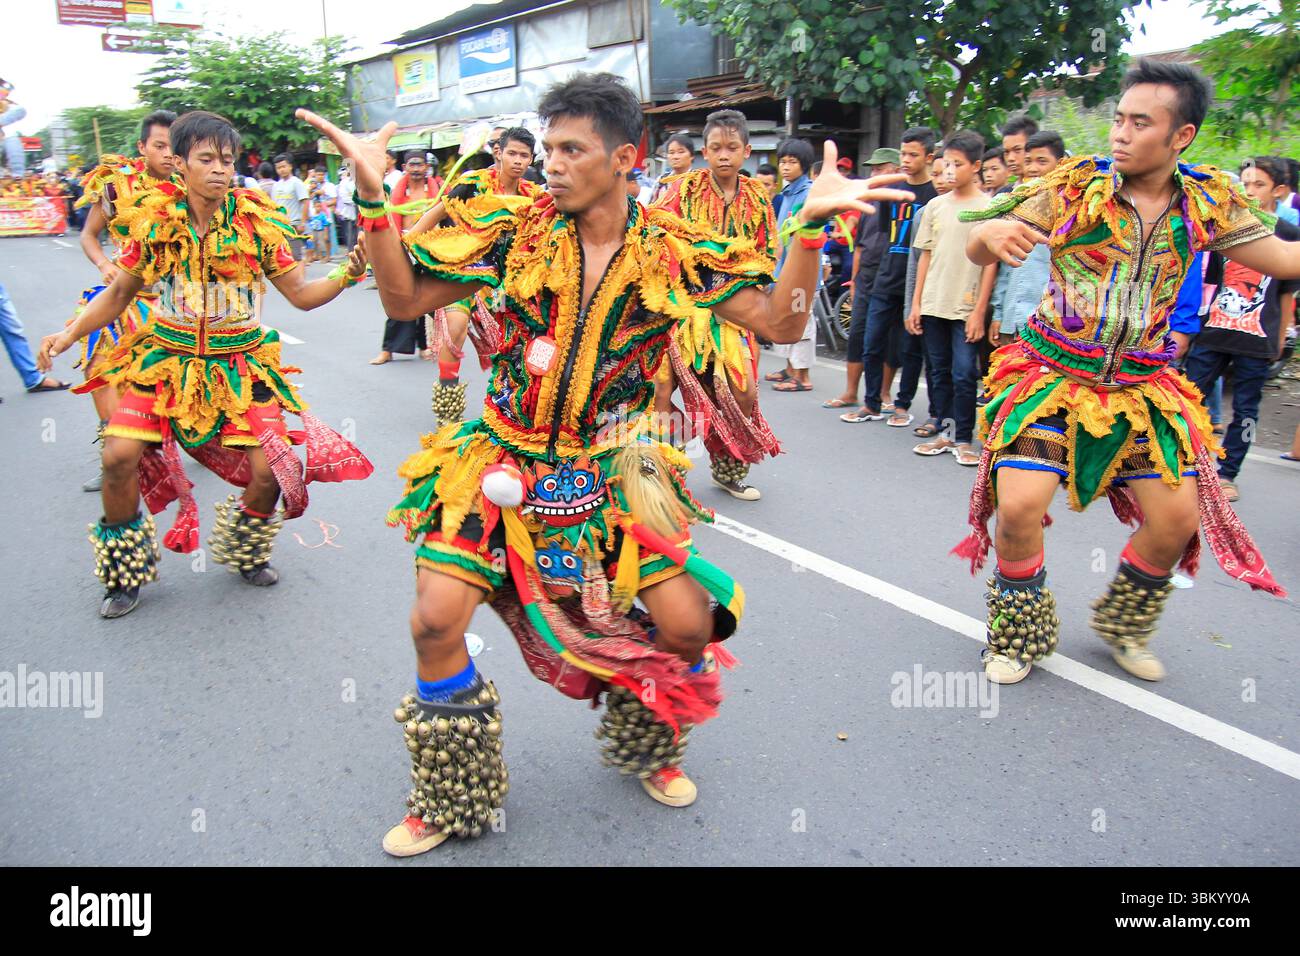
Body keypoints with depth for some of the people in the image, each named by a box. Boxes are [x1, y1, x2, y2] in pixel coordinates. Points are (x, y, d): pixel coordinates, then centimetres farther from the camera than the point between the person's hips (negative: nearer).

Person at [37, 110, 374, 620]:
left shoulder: (256, 222, -5)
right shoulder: (155, 222, -4)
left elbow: (302, 294, -3)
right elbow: (119, 293, 6)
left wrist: (344, 277, -21)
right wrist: (69, 334, -5)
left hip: (240, 362, 0)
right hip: (166, 357, 1)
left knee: (270, 470, -11)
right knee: (119, 457, -13)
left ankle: (245, 552, 23)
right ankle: (125, 572, 14)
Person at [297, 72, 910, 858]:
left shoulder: (673, 251, -6)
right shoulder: (515, 229, -6)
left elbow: (782, 323, -8)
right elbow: (404, 299, -3)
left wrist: (812, 226, -20)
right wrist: (373, 197, -15)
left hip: (609, 473, 1)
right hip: (503, 464, 0)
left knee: (688, 625, -3)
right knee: (436, 622, -11)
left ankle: (649, 750, 33)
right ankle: (451, 801, 16)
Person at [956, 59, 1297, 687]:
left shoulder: (1206, 203, 2)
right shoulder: (1074, 187, -7)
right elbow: (978, 253, -7)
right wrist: (991, 232, -29)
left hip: (1141, 386, 3)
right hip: (1050, 371, -3)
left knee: (1178, 516, 1)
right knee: (1019, 505, -16)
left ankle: (1123, 626, 31)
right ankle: (1018, 634, 12)